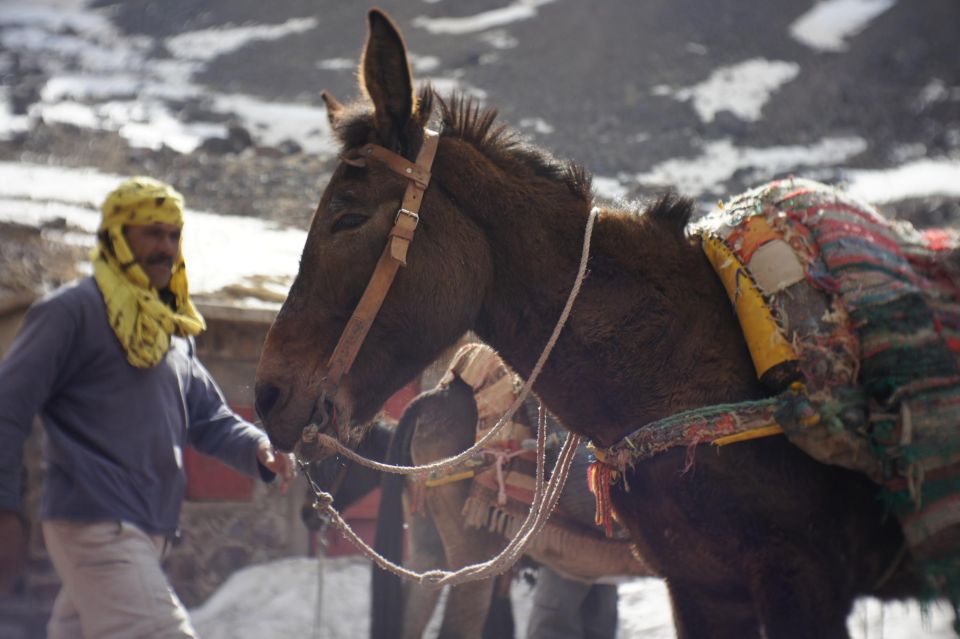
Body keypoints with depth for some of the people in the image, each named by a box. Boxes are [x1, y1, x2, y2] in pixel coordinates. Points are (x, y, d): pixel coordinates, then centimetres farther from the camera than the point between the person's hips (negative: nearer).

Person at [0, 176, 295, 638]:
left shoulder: (173, 333, 22)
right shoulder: (73, 310, -6)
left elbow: (208, 418, 22)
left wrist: (257, 449, 1)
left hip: (145, 529, 9)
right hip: (95, 525, -9)